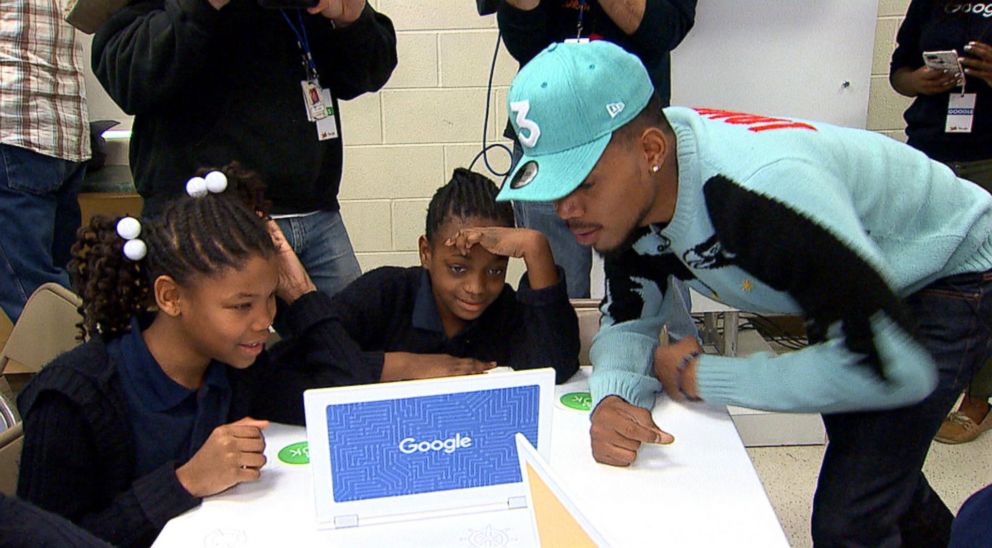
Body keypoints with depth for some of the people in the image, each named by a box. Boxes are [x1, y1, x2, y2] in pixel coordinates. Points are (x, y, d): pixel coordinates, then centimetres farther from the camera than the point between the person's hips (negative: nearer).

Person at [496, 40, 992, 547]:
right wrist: (612, 399, -33)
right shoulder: (628, 186, -19)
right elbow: (628, 318, -9)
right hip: (847, 277, 8)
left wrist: (699, 379, -32)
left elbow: (895, 368, -40)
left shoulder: (766, 192, -43)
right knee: (860, 453, 28)